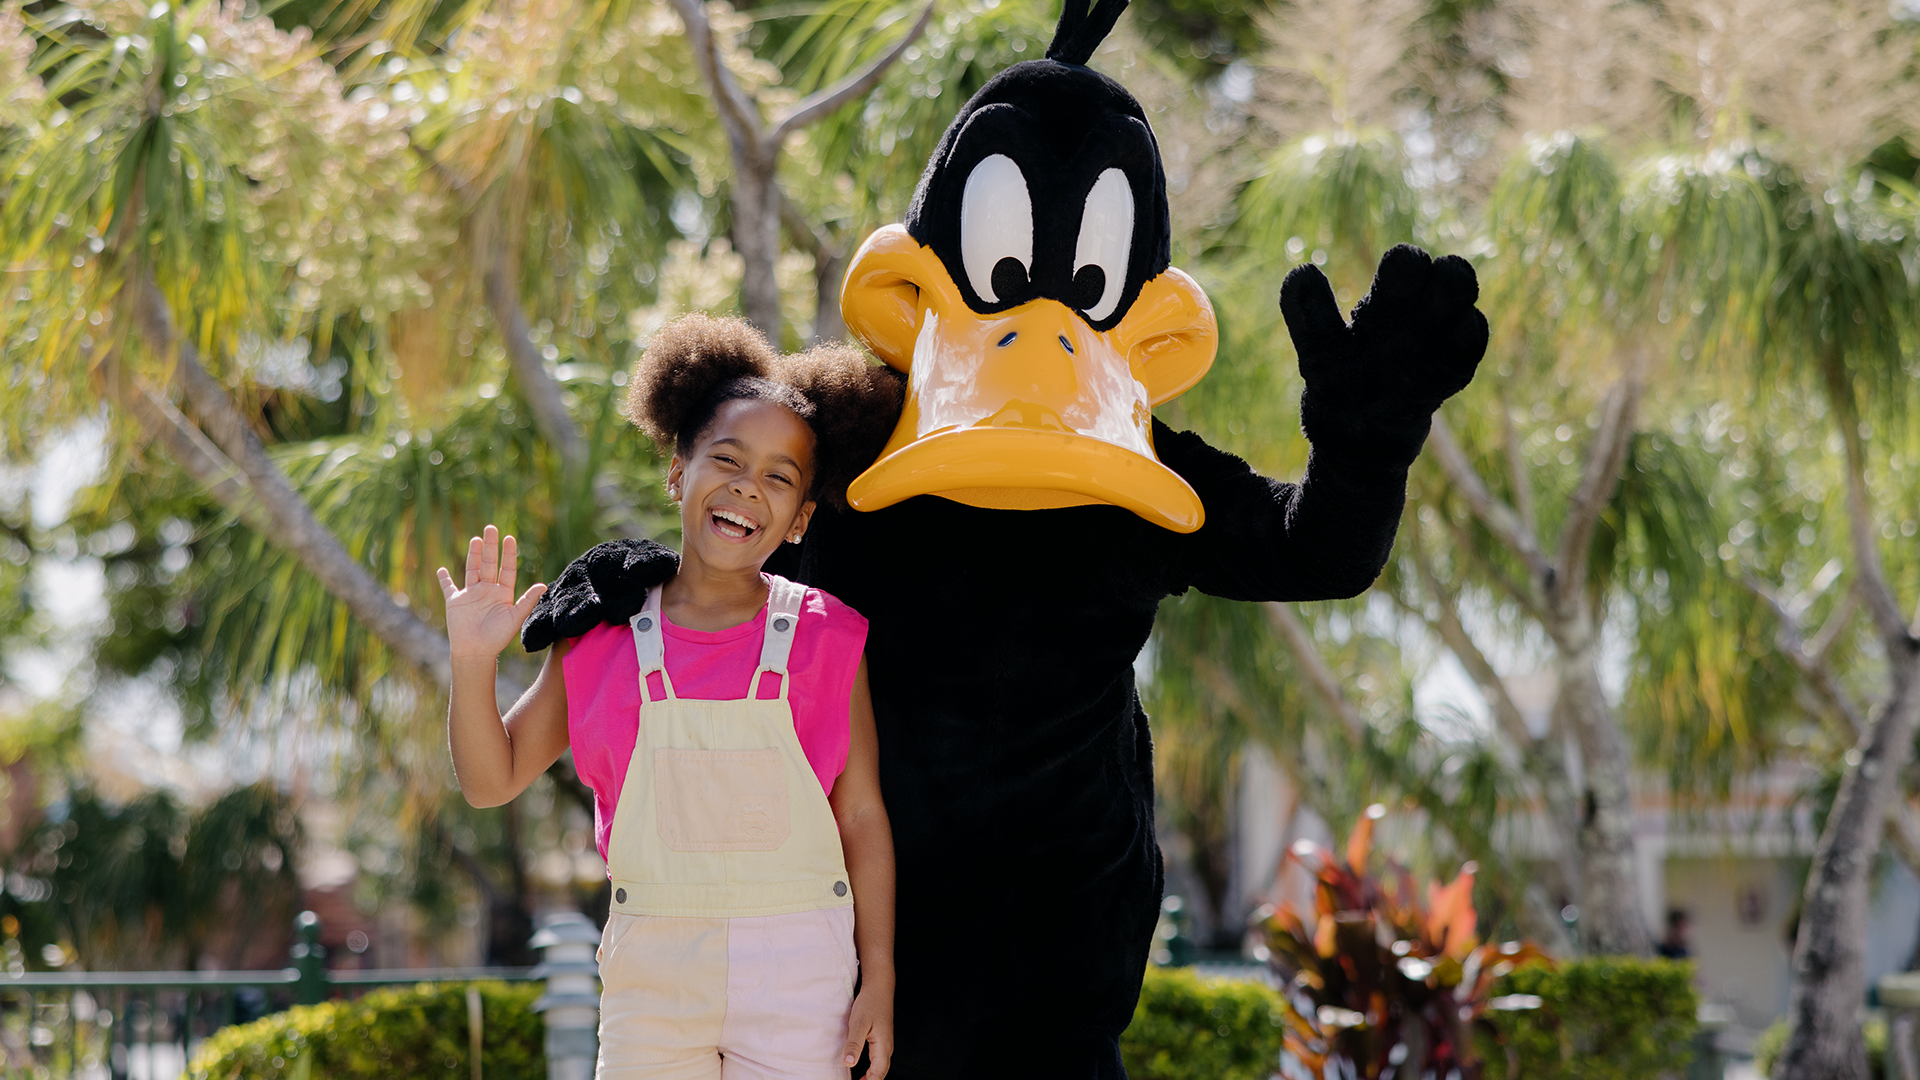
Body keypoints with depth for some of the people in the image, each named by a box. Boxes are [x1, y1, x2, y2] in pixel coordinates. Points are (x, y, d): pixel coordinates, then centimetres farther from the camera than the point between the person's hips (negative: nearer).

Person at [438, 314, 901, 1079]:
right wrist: (473, 662, -9)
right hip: (652, 972, 1)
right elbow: (493, 780, 7)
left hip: (797, 977, -1)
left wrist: (879, 983, -2)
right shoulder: (602, 641, 1)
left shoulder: (824, 641, -2)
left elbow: (863, 819, 1)